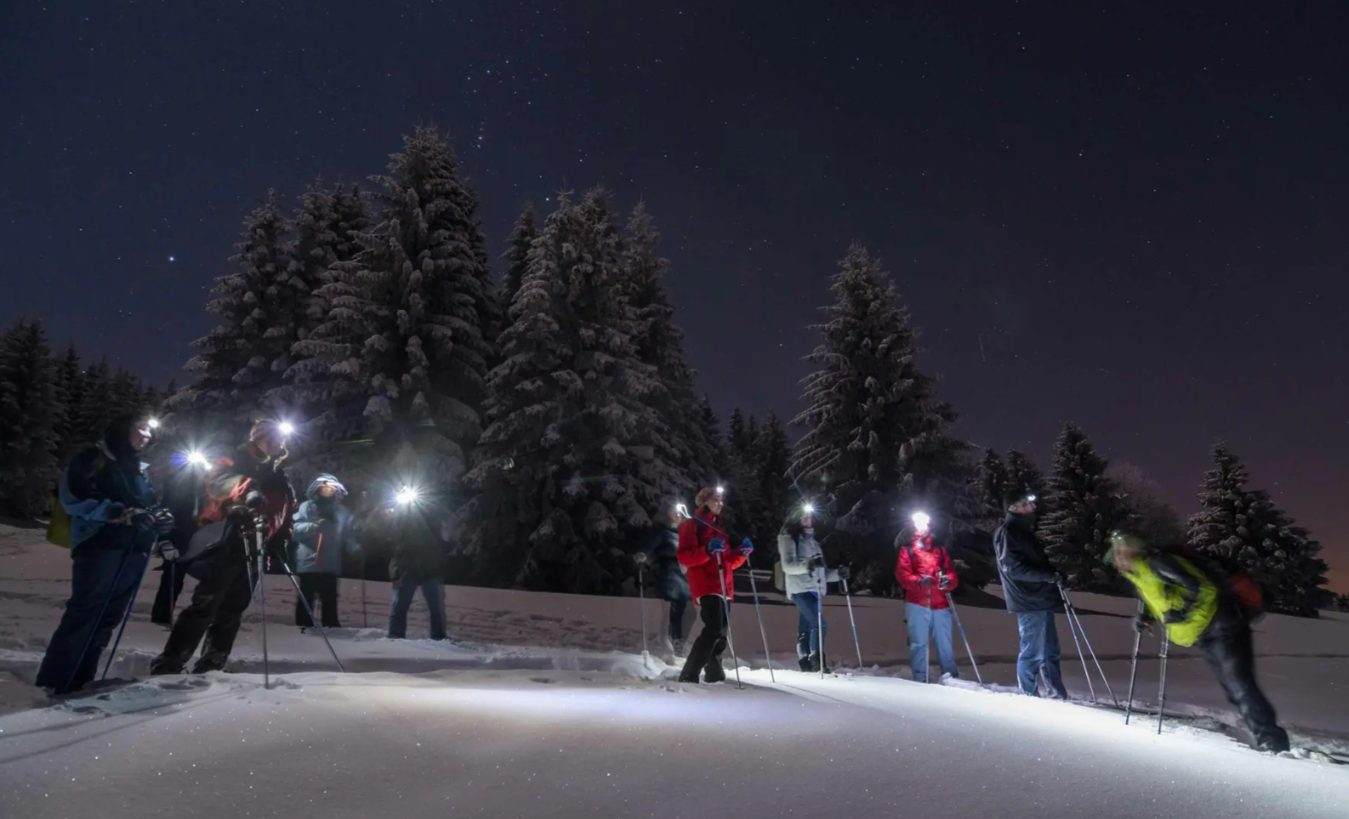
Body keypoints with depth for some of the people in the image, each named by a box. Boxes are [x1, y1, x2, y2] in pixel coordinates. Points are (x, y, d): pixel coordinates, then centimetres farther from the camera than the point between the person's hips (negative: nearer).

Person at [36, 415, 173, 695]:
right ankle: (57, 681, -3)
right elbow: (74, 499, -11)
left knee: (108, 616, 3)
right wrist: (123, 514, -21)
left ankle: (78, 679, 8)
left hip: (134, 551, 6)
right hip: (99, 547, -6)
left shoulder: (140, 469, 22)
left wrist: (160, 522, 2)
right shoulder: (91, 460, 1)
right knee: (84, 612, -10)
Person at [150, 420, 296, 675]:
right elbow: (218, 477, -21)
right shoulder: (234, 463, 2)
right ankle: (168, 664, -4)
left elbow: (286, 513, 27)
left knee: (233, 609, 8)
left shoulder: (280, 480, 22)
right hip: (227, 545, -7)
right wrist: (246, 490, -42)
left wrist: (281, 537, 9)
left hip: (254, 550, 7)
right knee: (205, 604, -11)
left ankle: (210, 665, 15)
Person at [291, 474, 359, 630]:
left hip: (330, 565, 2)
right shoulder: (306, 507, 4)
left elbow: (349, 538, 6)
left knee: (330, 600, 6)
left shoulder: (342, 512, 11)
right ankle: (303, 628, 10)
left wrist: (356, 548, -12)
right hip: (307, 563, -2)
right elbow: (295, 529, -8)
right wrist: (313, 526, -24)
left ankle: (332, 628, 12)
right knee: (305, 599, 1)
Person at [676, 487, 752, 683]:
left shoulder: (718, 528, 25)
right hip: (706, 587, -8)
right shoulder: (692, 525, 0)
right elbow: (684, 557, -12)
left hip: (723, 588, 8)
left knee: (721, 633, 7)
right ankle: (689, 675, -16)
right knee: (714, 630, -19)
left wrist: (742, 552, 5)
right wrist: (707, 550, -26)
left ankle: (714, 674, 17)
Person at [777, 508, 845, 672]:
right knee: (820, 625, -18)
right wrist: (807, 564, -30)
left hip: (814, 590, 7)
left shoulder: (812, 541, 24)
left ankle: (806, 665, 9)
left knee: (805, 630, 7)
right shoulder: (788, 538, 0)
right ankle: (817, 663, -16)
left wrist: (837, 573, 8)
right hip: (800, 589, -7)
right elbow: (787, 565, -13)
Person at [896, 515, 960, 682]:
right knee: (918, 642, -2)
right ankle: (920, 678, 4)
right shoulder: (907, 550, 9)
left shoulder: (940, 550, 20)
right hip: (917, 603, -2)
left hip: (940, 604, 2)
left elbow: (951, 572, 13)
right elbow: (902, 574, -2)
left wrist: (949, 580, -10)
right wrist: (919, 581, -21)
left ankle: (951, 675, 12)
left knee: (944, 641, 1)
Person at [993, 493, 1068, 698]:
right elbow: (1014, 568, -21)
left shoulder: (1023, 531, 18)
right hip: (1029, 603, -10)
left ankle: (1058, 693, 22)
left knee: (1049, 650, 14)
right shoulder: (1007, 533, -13)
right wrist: (1049, 576, -22)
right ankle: (1029, 696, 8)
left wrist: (1053, 576, 13)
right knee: (1033, 651, -3)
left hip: (1041, 599, 10)